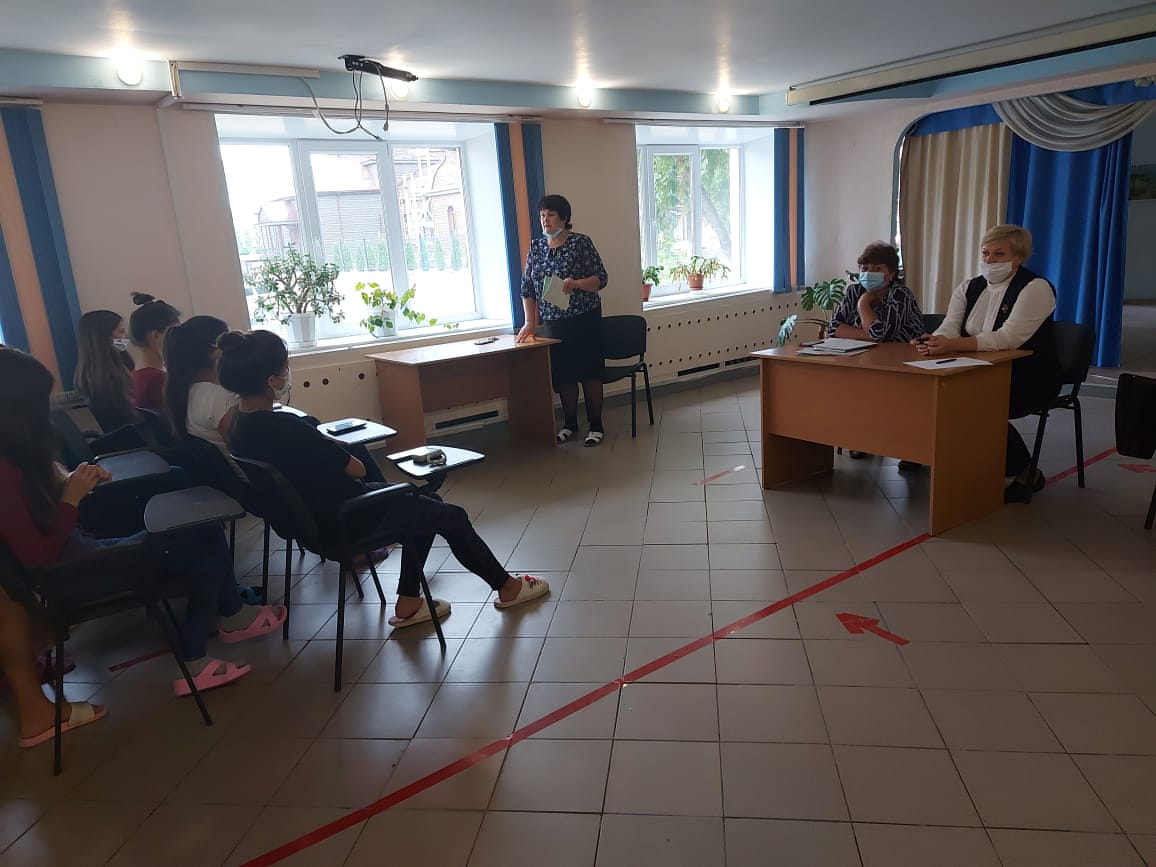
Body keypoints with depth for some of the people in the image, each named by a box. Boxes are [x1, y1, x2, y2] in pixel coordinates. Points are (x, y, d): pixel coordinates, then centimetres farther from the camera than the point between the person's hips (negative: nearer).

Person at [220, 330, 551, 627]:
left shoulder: (241, 424, -4)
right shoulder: (284, 428, -33)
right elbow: (355, 468, -20)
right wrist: (339, 450, -1)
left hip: (312, 513, 10)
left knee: (429, 501, 22)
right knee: (454, 517, 8)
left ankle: (408, 602, 24)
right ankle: (506, 587, 28)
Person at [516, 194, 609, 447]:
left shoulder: (581, 243, -6)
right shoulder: (536, 246, 7)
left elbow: (601, 279, -9)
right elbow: (527, 287, 8)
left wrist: (576, 283, -27)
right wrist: (530, 322, 1)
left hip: (584, 319, -4)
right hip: (552, 322, 4)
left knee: (589, 371, 0)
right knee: (562, 374, 9)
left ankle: (596, 425, 11)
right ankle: (569, 423, 23)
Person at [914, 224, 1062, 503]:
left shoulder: (1035, 288, -10)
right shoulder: (968, 288, 10)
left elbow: (1008, 337, -25)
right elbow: (949, 329, -5)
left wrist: (953, 345, -38)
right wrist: (933, 342, -31)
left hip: (1028, 378, -5)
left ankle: (1024, 472, -7)